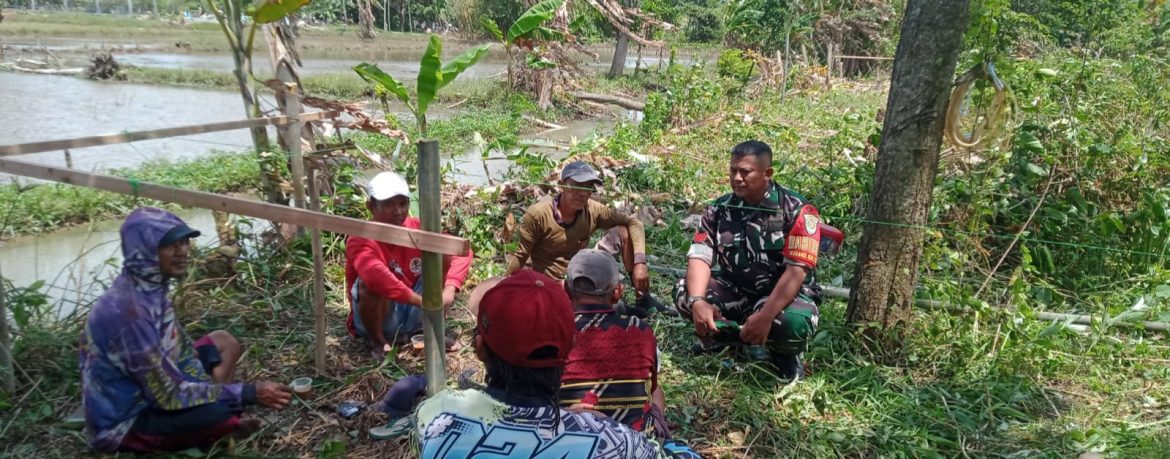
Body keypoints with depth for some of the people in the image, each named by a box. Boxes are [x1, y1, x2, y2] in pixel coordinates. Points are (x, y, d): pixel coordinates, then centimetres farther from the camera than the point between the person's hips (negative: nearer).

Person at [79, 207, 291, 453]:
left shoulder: (150, 288, -3)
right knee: (220, 412, -31)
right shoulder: (127, 310, -30)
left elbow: (181, 351, 9)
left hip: (146, 393, 9)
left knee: (223, 342, 11)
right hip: (123, 421, -9)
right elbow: (169, 394, -28)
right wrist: (248, 393, -25)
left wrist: (210, 391, -5)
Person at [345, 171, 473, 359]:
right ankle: (377, 341, -5)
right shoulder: (361, 241, -22)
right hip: (381, 317, -4)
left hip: (412, 312, 4)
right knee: (370, 285, -35)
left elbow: (462, 251, -16)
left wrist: (449, 289, -31)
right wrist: (421, 301, -45)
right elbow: (375, 275, -44)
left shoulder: (417, 229, -9)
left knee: (444, 255, -9)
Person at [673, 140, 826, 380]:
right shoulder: (719, 209, -3)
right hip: (734, 291, 4)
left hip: (784, 295, -3)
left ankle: (785, 355, 1)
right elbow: (700, 257, -11)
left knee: (794, 323, -37)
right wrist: (698, 302, -31)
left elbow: (797, 270, -23)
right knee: (685, 292, -20)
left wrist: (765, 316, -34)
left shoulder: (796, 211, -15)